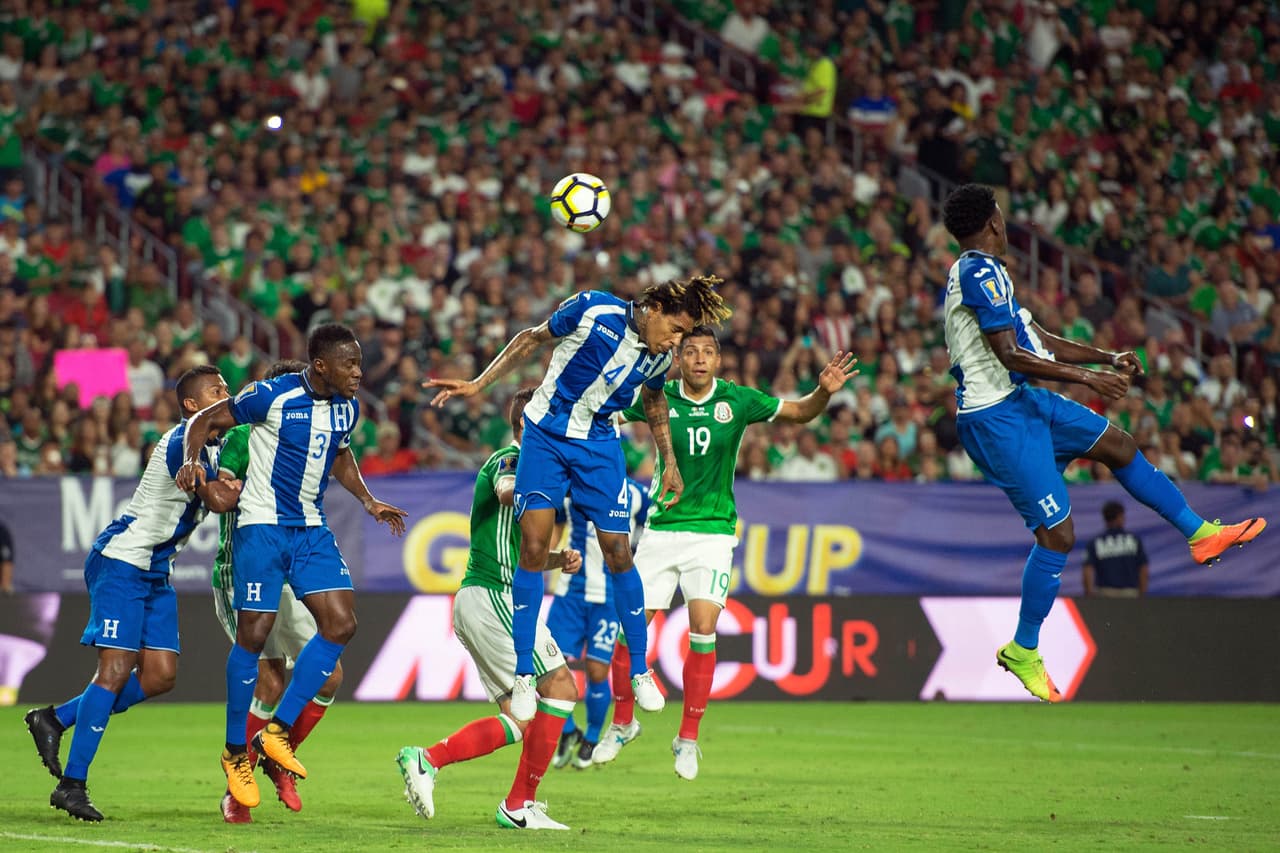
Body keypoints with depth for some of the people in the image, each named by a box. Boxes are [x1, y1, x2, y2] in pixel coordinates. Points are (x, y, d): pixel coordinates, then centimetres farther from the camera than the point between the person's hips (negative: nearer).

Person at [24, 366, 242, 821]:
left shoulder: (209, 446, 14)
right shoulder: (182, 442, -17)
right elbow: (218, 500, -25)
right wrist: (243, 484, -8)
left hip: (155, 575, 10)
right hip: (121, 563, -10)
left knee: (160, 676, 2)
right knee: (116, 668, -15)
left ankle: (55, 719, 13)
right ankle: (72, 785, -12)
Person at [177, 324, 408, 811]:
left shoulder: (347, 408, 5)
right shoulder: (271, 397, -15)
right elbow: (205, 421, -6)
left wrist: (367, 501, 16)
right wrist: (192, 461, -24)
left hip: (312, 530, 6)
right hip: (262, 528, -6)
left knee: (341, 624, -8)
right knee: (254, 634, -6)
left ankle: (277, 733, 1)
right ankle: (236, 753, 8)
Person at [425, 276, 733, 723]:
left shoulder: (659, 357, -5)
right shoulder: (593, 309, -18)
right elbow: (533, 338, -3)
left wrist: (669, 462, 18)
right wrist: (477, 384, -5)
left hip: (599, 445, 3)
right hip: (546, 433, -3)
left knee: (618, 553, -2)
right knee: (534, 548, -11)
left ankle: (640, 671, 13)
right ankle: (523, 675, -2)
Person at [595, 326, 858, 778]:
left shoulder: (737, 400, -4)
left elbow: (800, 411, 5)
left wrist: (824, 391, -15)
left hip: (713, 532, -1)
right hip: (661, 529, 1)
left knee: (703, 627, -13)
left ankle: (688, 738, 0)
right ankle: (623, 723, 19)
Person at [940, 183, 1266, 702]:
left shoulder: (983, 272, 15)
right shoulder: (981, 274, -17)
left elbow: (1037, 340, 21)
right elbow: (1012, 356, -23)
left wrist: (1108, 360, 15)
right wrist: (1086, 378, -21)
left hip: (1018, 401, 11)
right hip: (994, 417, -11)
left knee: (1117, 445, 19)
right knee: (1057, 533, -10)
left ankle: (1200, 534, 31)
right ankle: (1023, 652, 2)